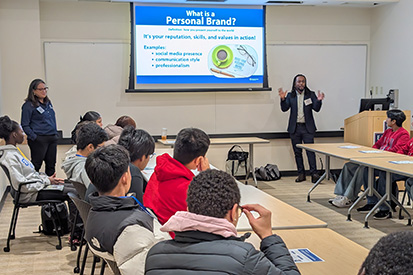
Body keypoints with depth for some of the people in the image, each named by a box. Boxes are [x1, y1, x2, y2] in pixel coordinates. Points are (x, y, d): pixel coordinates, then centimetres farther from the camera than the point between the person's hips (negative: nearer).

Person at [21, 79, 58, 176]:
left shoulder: (48, 102, 14)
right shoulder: (28, 105, -7)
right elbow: (25, 125, -10)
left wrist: (55, 134, 14)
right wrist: (34, 138, -16)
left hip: (52, 139, 7)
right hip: (39, 140, -7)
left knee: (51, 165, 10)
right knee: (36, 165, -4)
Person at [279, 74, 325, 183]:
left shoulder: (310, 94, 4)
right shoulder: (290, 95, 5)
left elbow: (316, 109, -4)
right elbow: (284, 108, -4)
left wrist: (319, 100, -23)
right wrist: (283, 99, -21)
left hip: (307, 127, -2)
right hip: (294, 128, 2)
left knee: (310, 151, -8)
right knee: (297, 152, 7)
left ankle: (314, 174, -8)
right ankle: (301, 174, 15)